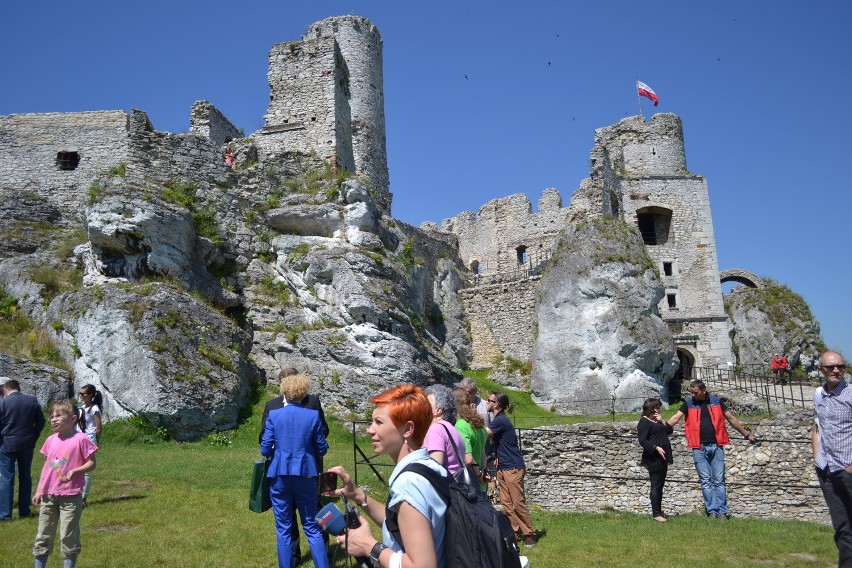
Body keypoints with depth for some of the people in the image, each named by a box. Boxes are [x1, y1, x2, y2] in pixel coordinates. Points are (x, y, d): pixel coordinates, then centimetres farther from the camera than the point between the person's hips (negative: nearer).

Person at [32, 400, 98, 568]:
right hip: (48, 495, 6)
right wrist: (39, 490, 13)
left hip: (70, 496, -6)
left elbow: (91, 463, -8)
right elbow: (46, 465, 15)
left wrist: (74, 471, -24)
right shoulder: (51, 440, 8)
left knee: (68, 535, 1)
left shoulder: (81, 439, -11)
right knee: (43, 534, 14)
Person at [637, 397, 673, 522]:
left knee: (660, 485, 12)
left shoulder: (657, 420, 20)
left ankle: (659, 512, 19)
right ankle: (656, 514, -3)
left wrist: (662, 421, 0)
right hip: (653, 458, -9)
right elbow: (643, 441, -16)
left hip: (662, 457, 9)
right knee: (656, 485, -6)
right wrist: (656, 447, -25)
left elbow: (669, 431, 14)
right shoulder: (644, 422, -9)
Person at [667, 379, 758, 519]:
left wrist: (746, 434, 16)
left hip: (716, 446, 1)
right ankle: (712, 511, 7)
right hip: (699, 448, 0)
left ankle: (722, 511, 8)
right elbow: (676, 417, -6)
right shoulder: (688, 403, 1)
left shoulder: (716, 401, 4)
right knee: (705, 481, 2)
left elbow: (731, 418, 12)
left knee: (719, 481, 4)